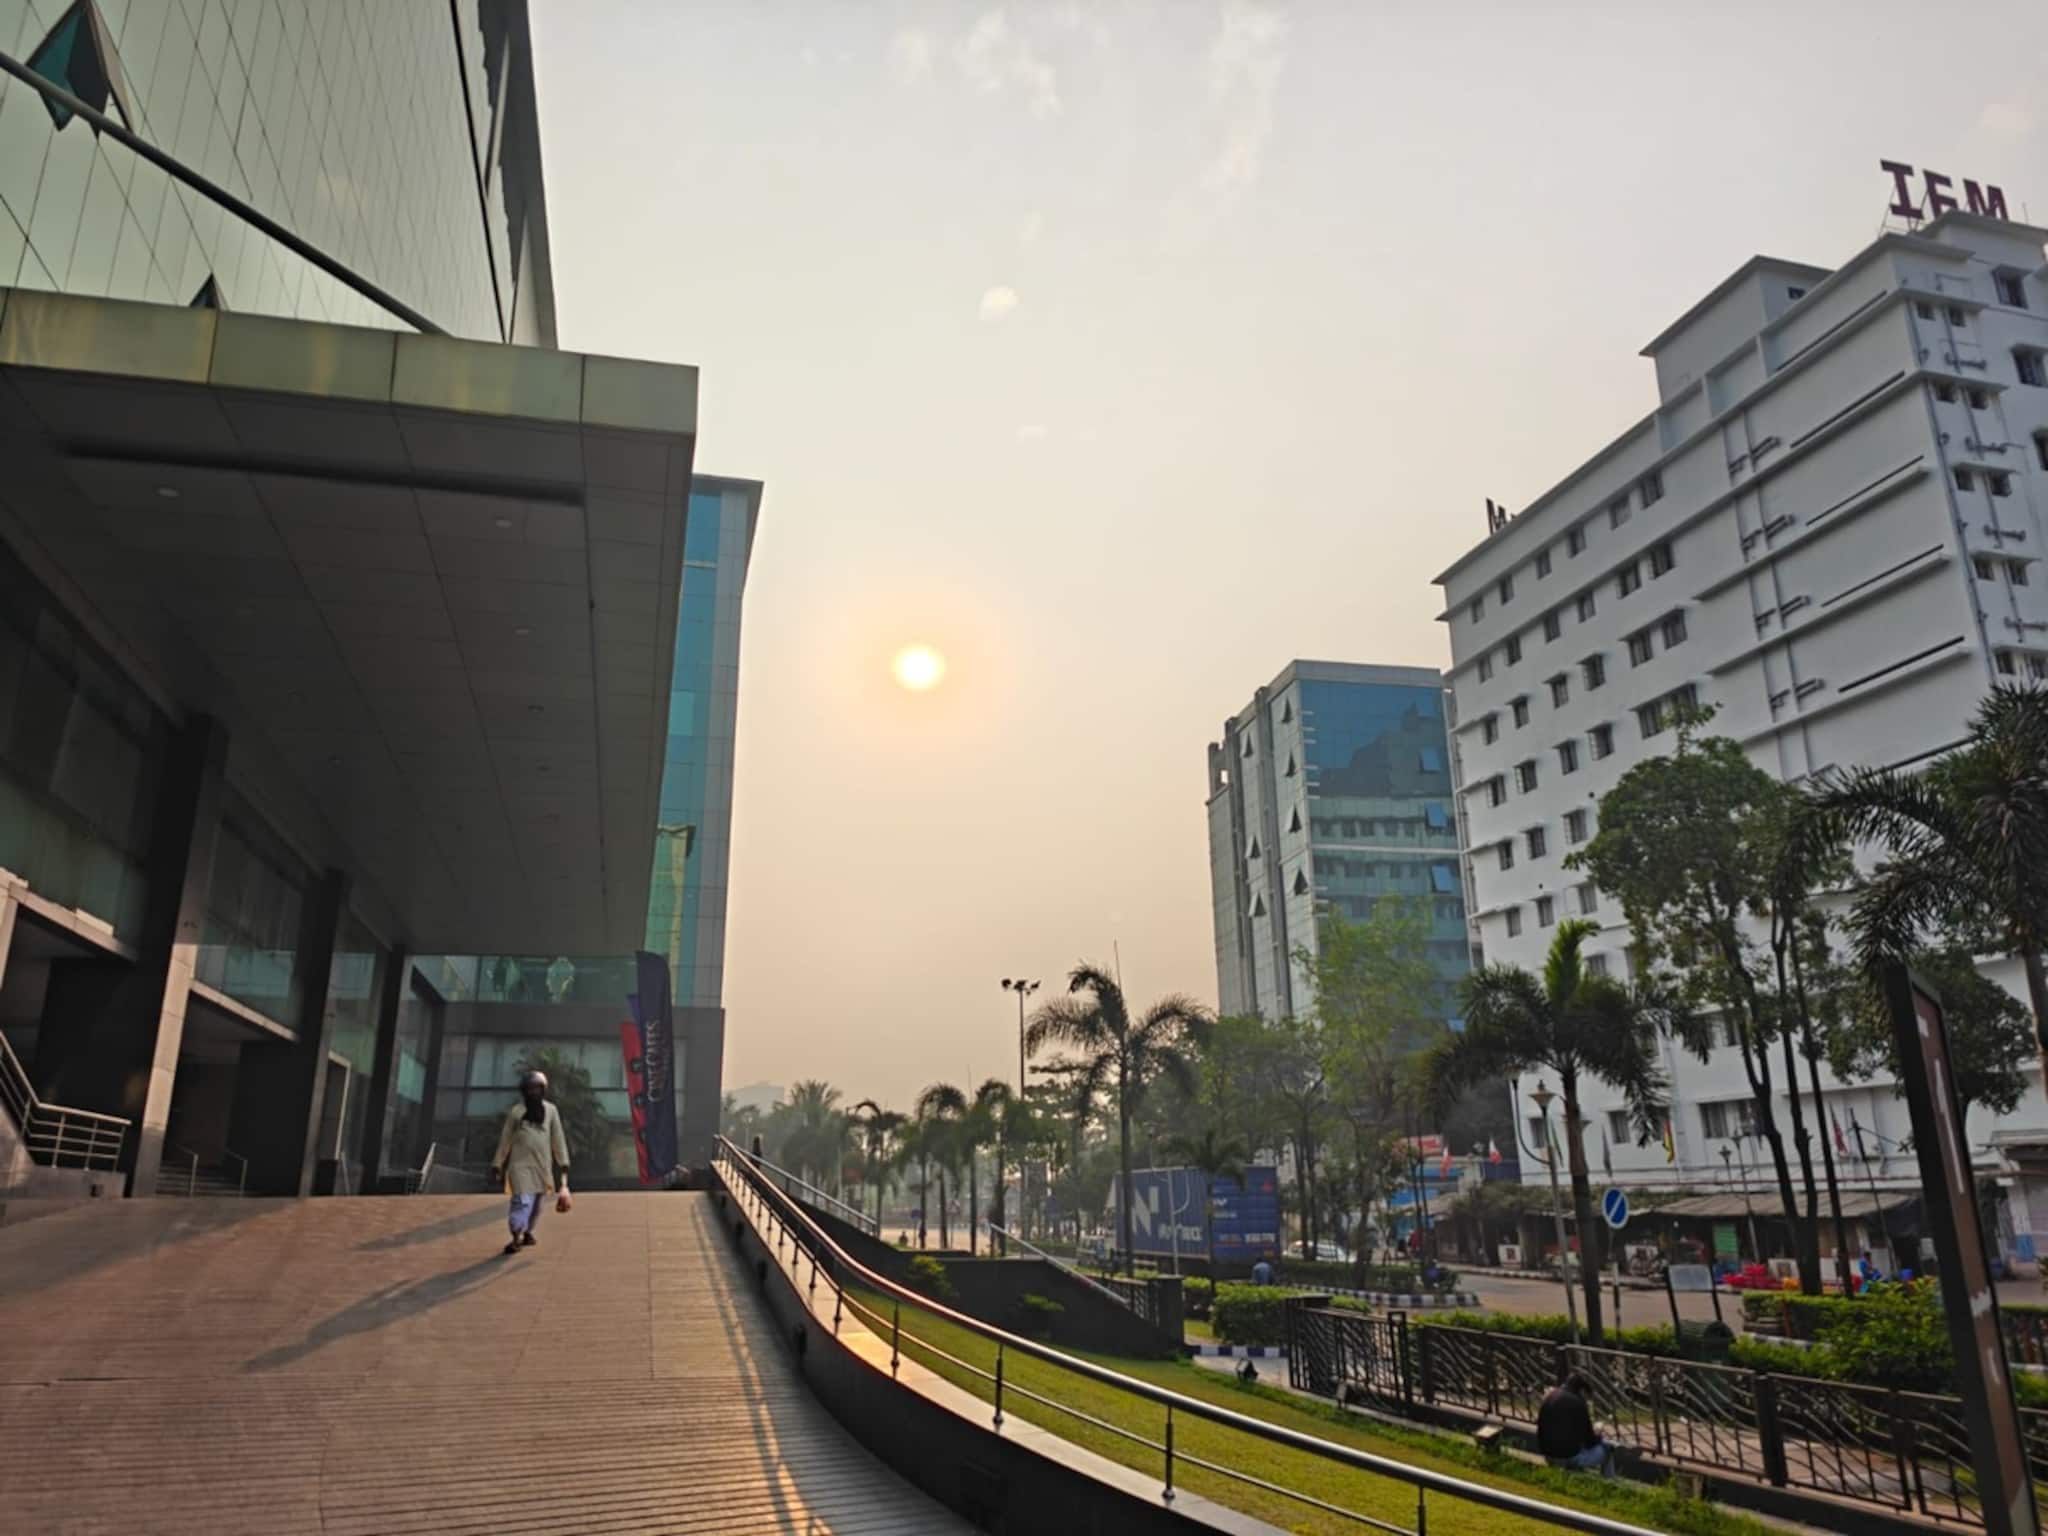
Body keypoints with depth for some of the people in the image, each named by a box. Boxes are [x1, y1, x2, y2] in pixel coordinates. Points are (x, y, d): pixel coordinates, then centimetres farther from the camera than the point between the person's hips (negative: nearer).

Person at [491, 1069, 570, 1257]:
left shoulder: (550, 1110, 7)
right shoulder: (515, 1112, 3)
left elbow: (558, 1139, 7)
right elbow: (504, 1141, 7)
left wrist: (563, 1164, 2)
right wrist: (497, 1166, 7)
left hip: (543, 1164, 3)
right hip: (521, 1164, -3)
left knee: (538, 1202, 8)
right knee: (522, 1200, -16)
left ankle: (527, 1233, 27)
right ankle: (516, 1237, -12)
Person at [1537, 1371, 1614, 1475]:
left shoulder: (1549, 1397, 4)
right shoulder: (1578, 1403, -15)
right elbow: (1589, 1441, -8)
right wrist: (1597, 1435, 15)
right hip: (1570, 1457, -6)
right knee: (1606, 1448, 14)